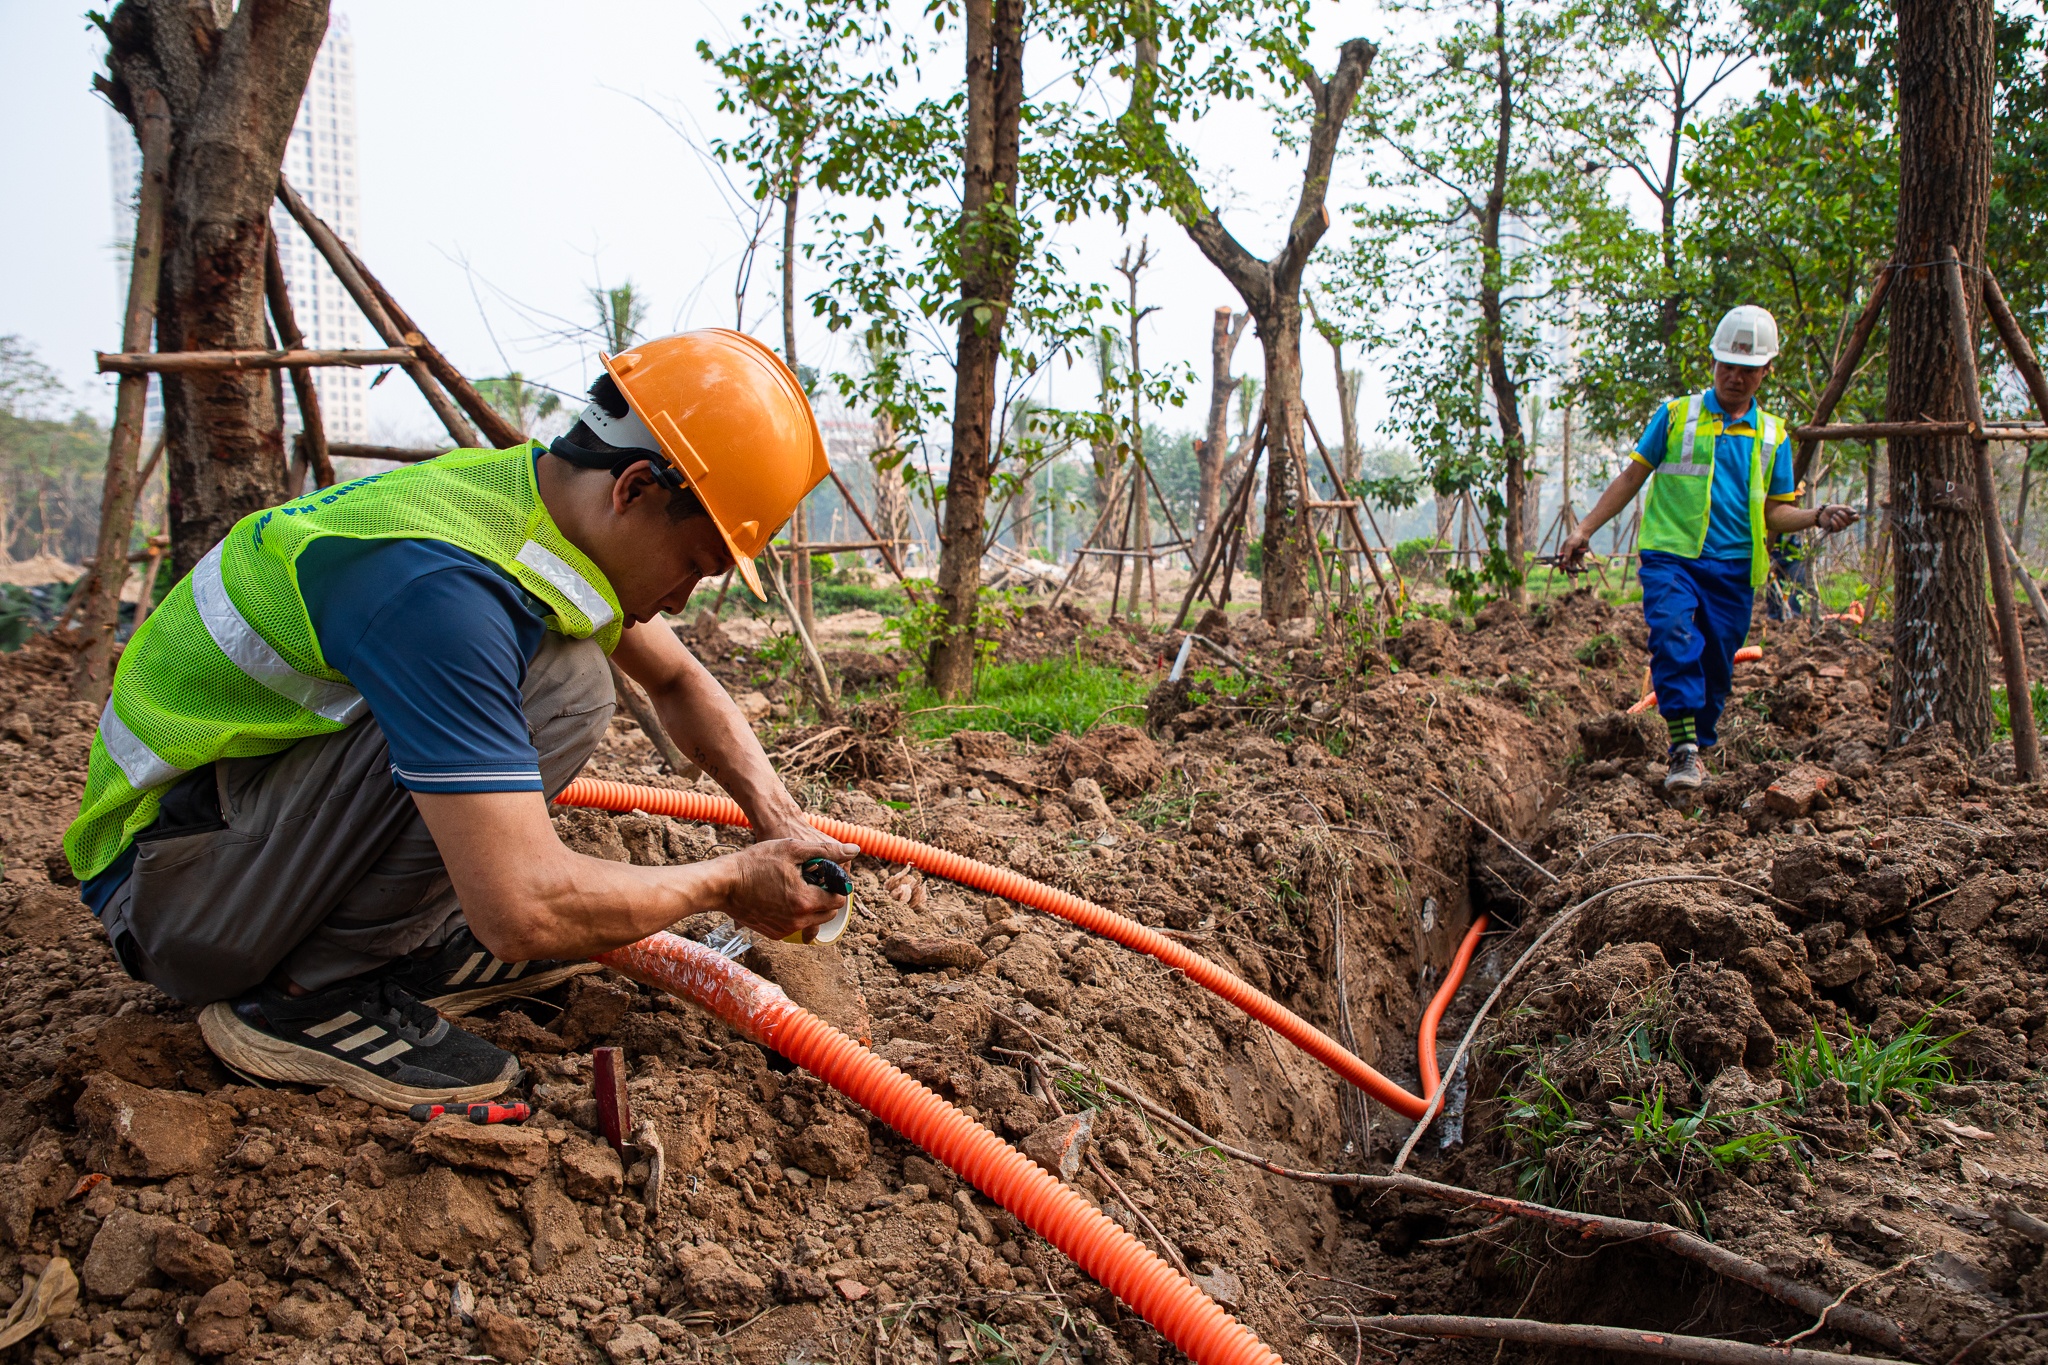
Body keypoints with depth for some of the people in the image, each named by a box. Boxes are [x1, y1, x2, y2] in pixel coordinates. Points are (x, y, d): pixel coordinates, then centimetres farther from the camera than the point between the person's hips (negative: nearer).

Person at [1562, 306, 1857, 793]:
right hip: (1670, 555, -3)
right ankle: (1684, 747, -28)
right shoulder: (1675, 415, 8)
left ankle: (1697, 751, 20)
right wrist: (1585, 529, 5)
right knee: (1674, 637, -27)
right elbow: (1632, 477, 11)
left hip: (1734, 568, 3)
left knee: (1716, 667, 4)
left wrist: (1817, 516, -5)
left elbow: (1775, 513, 16)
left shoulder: (1772, 436, 15)